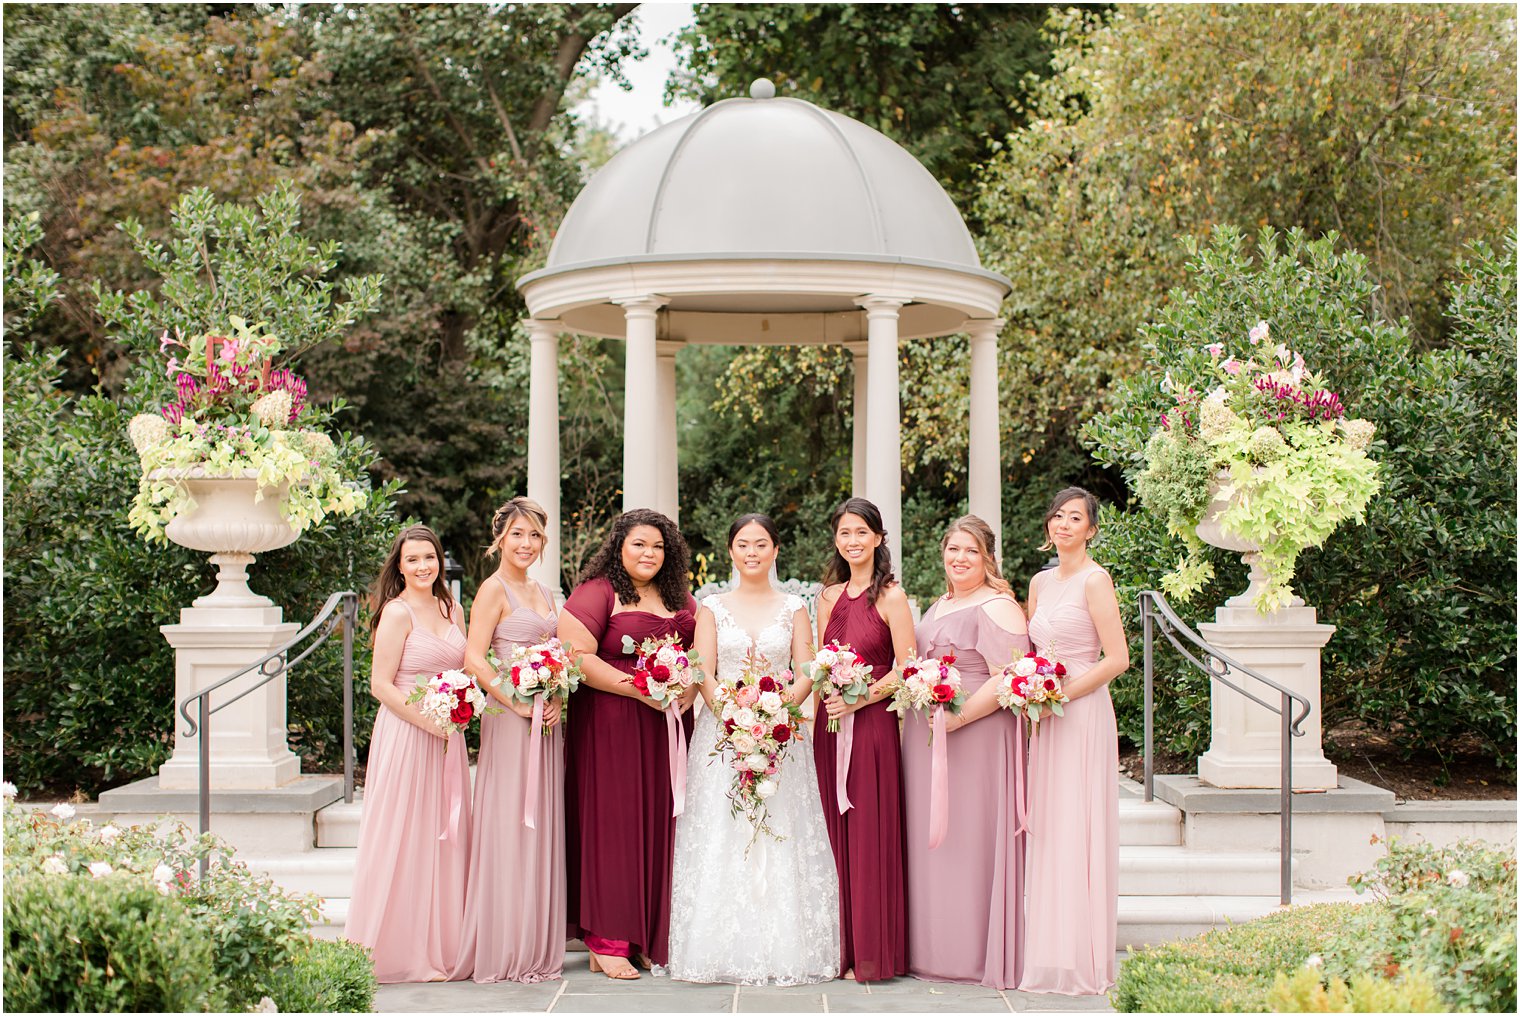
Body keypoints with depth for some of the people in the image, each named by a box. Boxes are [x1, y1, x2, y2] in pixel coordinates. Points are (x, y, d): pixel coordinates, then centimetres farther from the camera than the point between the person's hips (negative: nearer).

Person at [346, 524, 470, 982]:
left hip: (446, 737, 7)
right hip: (406, 734, -7)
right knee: (404, 839, -3)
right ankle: (397, 951, 4)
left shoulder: (452, 610, 12)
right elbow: (381, 684, -12)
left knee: (444, 838, 8)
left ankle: (440, 947, 15)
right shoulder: (398, 613, -8)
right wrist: (429, 721, -16)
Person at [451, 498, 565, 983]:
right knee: (509, 829, -5)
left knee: (542, 829, 9)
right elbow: (474, 659, -15)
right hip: (510, 721, -8)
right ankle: (504, 950, 1)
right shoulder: (494, 589, -6)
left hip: (546, 721, 8)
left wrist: (557, 702, 1)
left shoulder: (543, 594, 17)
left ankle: (537, 947, 15)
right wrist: (519, 704, -17)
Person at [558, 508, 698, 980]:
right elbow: (576, 655, -13)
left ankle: (653, 938, 11)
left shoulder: (681, 601, 16)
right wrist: (640, 689, -17)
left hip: (667, 728, 6)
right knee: (612, 822, -6)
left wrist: (689, 691, -1)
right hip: (609, 725, -6)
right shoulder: (597, 593, -3)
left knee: (660, 825, 4)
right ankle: (608, 941, -2)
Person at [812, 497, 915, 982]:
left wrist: (860, 698, -16)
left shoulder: (890, 597, -4)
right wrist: (818, 713, 6)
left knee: (870, 835, -4)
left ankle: (872, 953, 3)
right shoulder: (828, 596, 13)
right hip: (830, 724, 6)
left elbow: (906, 668, -8)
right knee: (837, 834, 6)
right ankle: (843, 947, 13)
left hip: (872, 724, -5)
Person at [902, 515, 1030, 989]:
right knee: (931, 842, 10)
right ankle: (932, 951, 18)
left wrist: (956, 718, -23)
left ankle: (977, 954, 5)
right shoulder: (940, 605, 18)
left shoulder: (996, 608, -10)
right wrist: (918, 707, 12)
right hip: (926, 740, 9)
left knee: (969, 841, -4)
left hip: (975, 739, -9)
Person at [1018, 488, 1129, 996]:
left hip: (1081, 714, -7)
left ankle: (1080, 960, 0)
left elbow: (1117, 658, -14)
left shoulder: (1095, 580, -8)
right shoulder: (1040, 582, 14)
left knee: (1075, 833, -5)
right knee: (1043, 831, 7)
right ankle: (1045, 953, 13)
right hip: (1044, 716, 7)